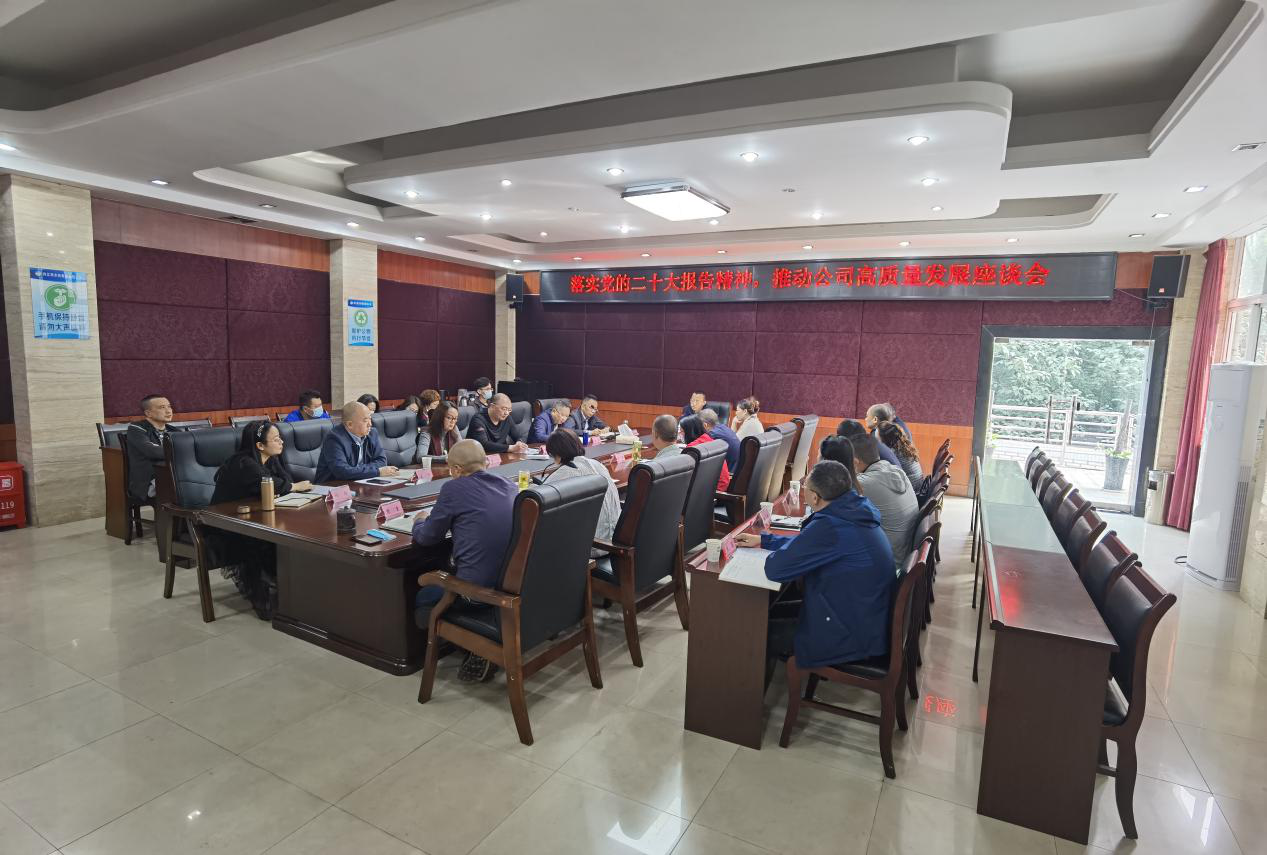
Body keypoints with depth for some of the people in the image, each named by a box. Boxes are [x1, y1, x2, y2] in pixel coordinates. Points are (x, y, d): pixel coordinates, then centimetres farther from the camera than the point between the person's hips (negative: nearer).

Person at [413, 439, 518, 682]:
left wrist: (419, 521, 26)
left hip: (477, 588, -7)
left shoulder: (454, 488, -7)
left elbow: (427, 538, 5)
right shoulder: (511, 486, 9)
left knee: (420, 600, 19)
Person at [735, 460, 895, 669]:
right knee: (773, 611, 17)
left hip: (852, 636, -9)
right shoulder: (855, 510, 0)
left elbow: (775, 569, -24)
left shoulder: (830, 527, -30)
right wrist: (762, 540, 20)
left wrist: (773, 555, -1)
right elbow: (807, 544, 16)